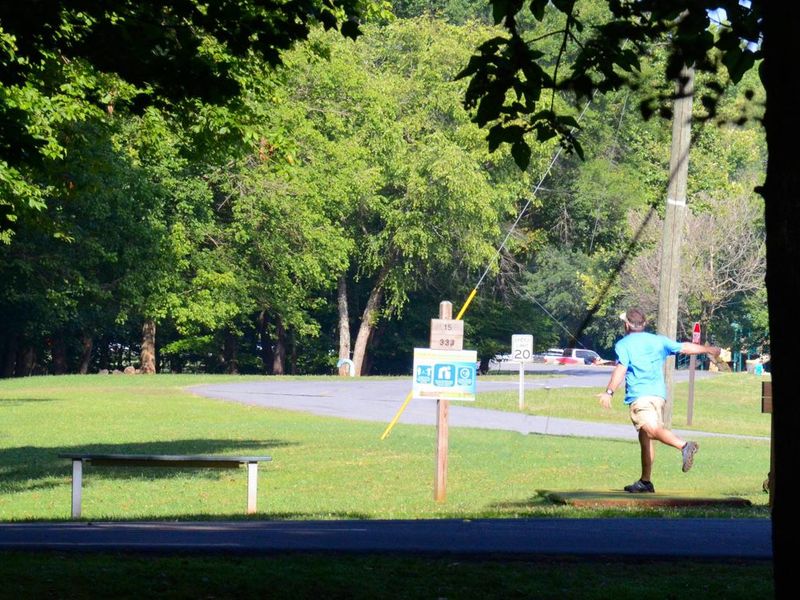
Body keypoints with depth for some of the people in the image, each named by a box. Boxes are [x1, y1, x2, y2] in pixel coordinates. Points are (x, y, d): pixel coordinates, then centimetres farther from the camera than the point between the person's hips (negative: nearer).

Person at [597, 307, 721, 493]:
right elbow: (684, 347, 25)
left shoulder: (623, 344, 3)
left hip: (639, 396, -7)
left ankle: (684, 446, -49)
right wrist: (708, 349, 38)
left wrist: (609, 392, -16)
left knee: (653, 429, -25)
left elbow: (621, 369, -12)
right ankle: (645, 481, 18)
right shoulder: (658, 340, 18)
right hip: (659, 394, 7)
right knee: (645, 438, 15)